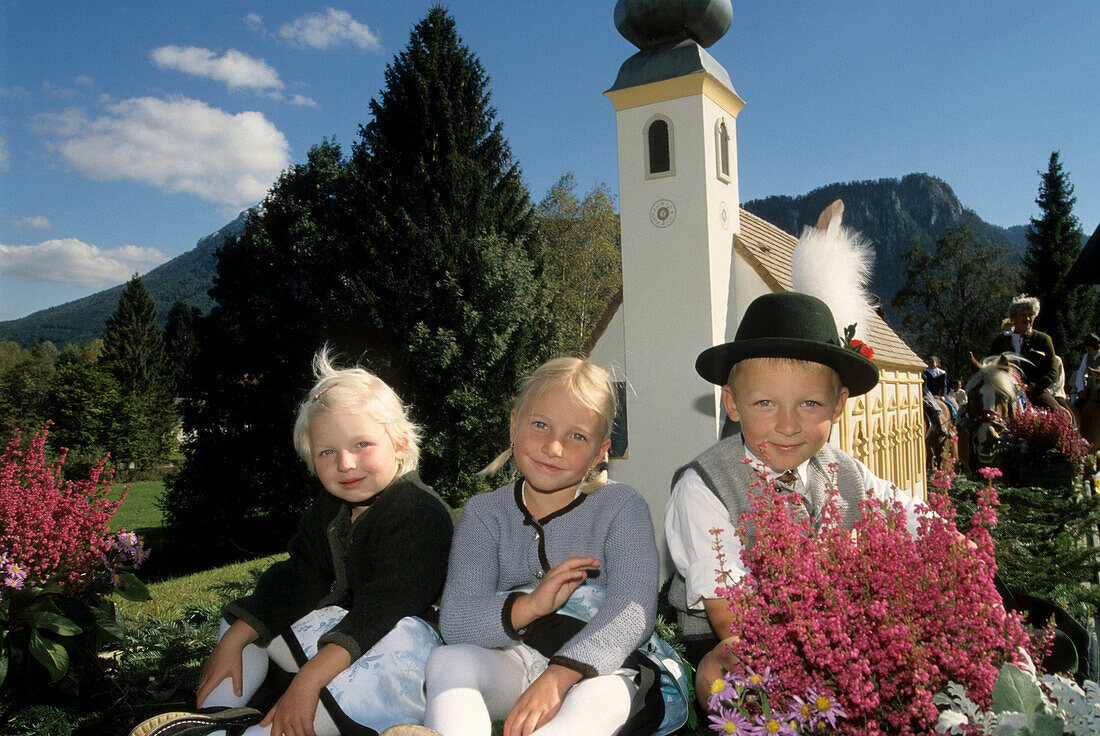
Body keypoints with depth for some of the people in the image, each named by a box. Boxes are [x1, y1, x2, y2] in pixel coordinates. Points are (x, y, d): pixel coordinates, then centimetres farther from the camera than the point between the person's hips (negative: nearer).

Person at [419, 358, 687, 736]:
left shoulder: (622, 506, -4)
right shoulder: (484, 513, 2)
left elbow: (633, 609, -20)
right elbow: (454, 623, -9)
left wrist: (558, 676, -35)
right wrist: (529, 606, -28)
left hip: (604, 665, -2)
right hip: (515, 660, 3)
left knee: (599, 697, -36)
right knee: (446, 660, -26)